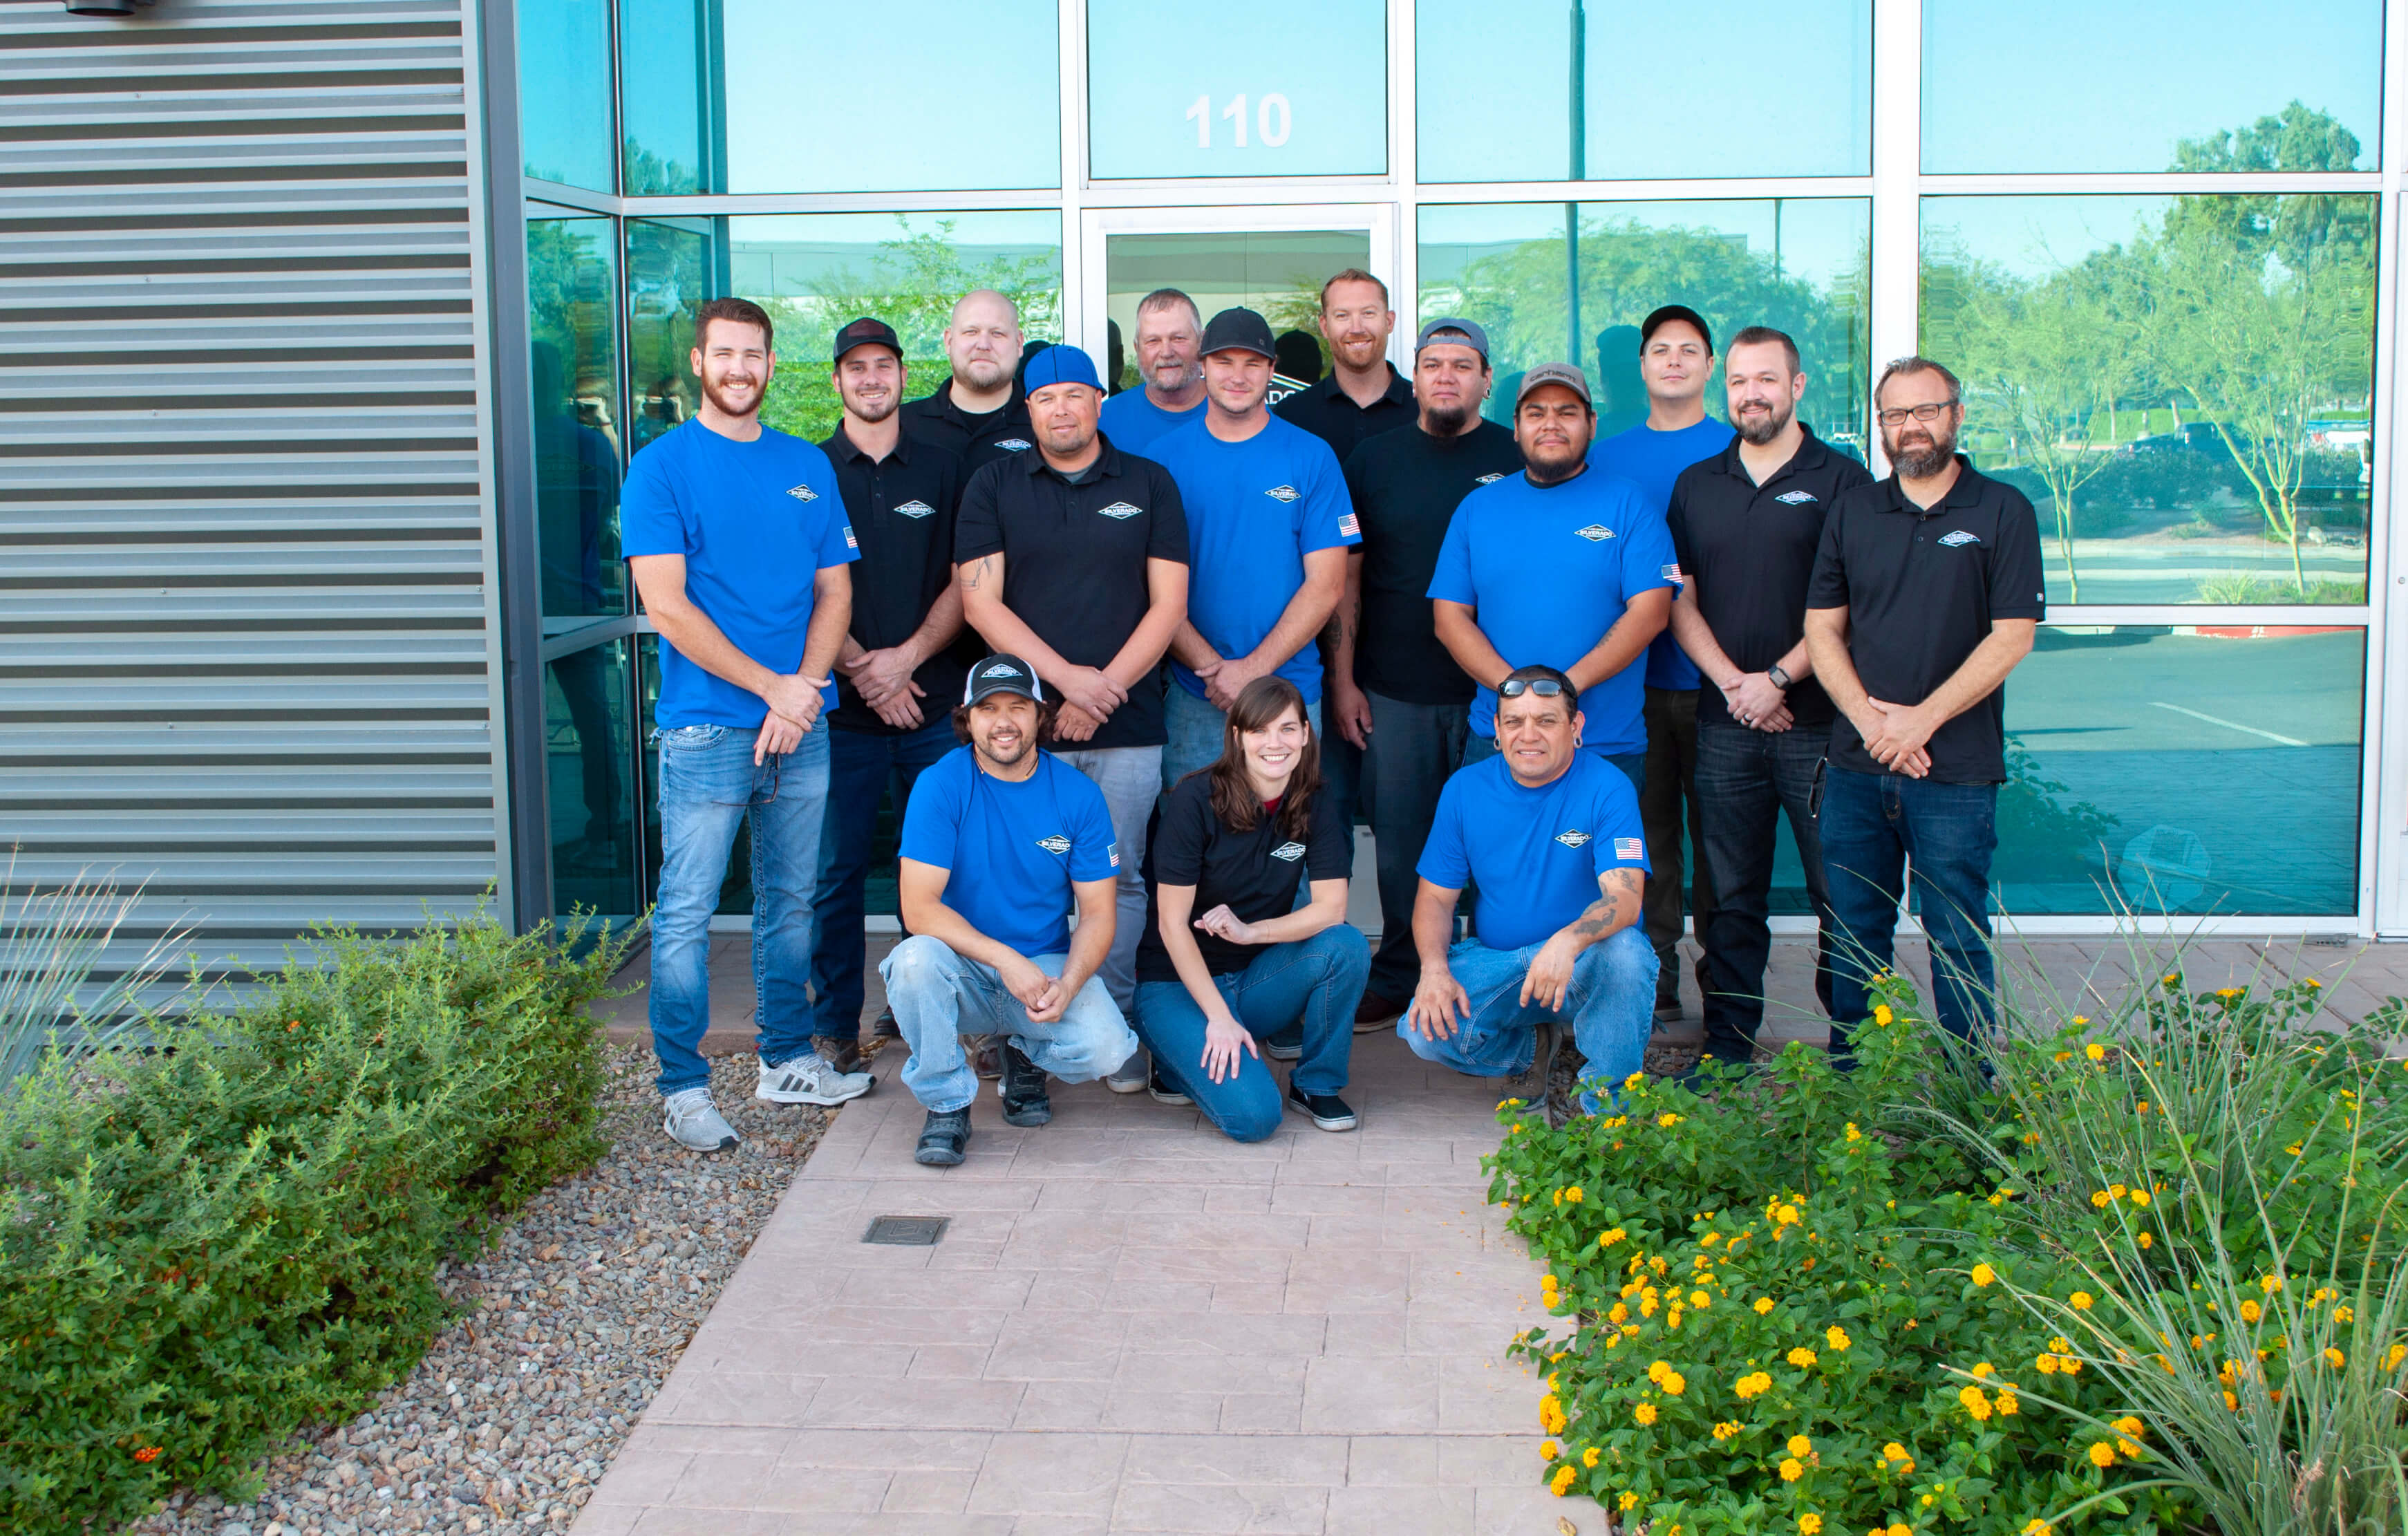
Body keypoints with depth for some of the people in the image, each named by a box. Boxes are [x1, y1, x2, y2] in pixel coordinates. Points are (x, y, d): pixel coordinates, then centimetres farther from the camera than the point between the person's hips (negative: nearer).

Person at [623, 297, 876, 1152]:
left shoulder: (809, 467, 12)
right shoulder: (662, 466, -3)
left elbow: (835, 593, 11)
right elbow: (667, 608, -10)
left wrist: (805, 687, -7)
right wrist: (772, 688, -13)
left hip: (801, 724, 5)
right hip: (705, 727, -5)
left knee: (790, 903, 13)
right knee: (686, 912, -2)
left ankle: (788, 1061, 25)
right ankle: (683, 1088, 6)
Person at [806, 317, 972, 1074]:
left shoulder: (941, 470, 11)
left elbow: (964, 583, 6)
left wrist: (908, 656, -8)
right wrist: (858, 666, -11)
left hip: (935, 701, 1)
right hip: (841, 706, -1)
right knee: (838, 869, 1)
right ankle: (835, 1025, 11)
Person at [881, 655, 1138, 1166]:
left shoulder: (1079, 795, -3)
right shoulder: (940, 786, -10)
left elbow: (1097, 916, -2)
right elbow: (919, 909, -16)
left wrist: (1067, 986, -22)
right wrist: (1007, 961, -27)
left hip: (1049, 966, 1)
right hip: (965, 970, -1)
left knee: (1104, 1047, -27)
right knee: (916, 959, -35)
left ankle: (1026, 1056, 11)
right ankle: (948, 1104, -9)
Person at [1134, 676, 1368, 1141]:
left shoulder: (1314, 805, -3)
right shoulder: (1195, 801, -16)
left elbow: (1332, 907, -10)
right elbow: (1172, 923, -16)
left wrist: (1252, 931, -26)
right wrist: (1220, 1018, -21)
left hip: (1255, 976, 5)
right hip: (1178, 983, -4)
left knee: (1347, 945, -25)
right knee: (1253, 1115, -25)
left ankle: (1317, 1085, -4)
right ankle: (1181, 1063, 8)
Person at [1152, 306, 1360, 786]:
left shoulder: (1312, 457, 2)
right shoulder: (1166, 457, 3)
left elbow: (1325, 585, -3)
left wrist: (1254, 669, -13)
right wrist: (1213, 669, -13)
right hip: (1191, 697, 0)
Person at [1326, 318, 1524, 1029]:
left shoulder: (1519, 461, 3)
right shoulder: (1373, 461, 7)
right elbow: (1346, 576, 8)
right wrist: (1342, 680, 2)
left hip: (1495, 693, -1)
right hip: (1393, 692, 1)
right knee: (1400, 839, 6)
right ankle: (1399, 975, 20)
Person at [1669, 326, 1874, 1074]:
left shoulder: (1840, 480, 1)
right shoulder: (1696, 486, 13)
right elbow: (1680, 602, 9)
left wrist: (1778, 678, -12)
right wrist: (1732, 681, -5)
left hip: (1818, 721, -3)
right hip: (1724, 724, 3)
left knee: (1840, 892, 0)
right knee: (1732, 897, 8)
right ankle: (1727, 1047, 15)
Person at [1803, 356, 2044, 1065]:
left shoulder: (2002, 510, 0)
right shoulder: (1851, 510, 11)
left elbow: (2012, 637, -6)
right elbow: (1822, 629, 7)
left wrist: (1922, 719, -12)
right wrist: (1868, 717, -8)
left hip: (1955, 770, -3)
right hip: (1855, 766, 3)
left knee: (1958, 940, 1)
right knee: (1855, 935, 9)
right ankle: (1847, 1081, 19)